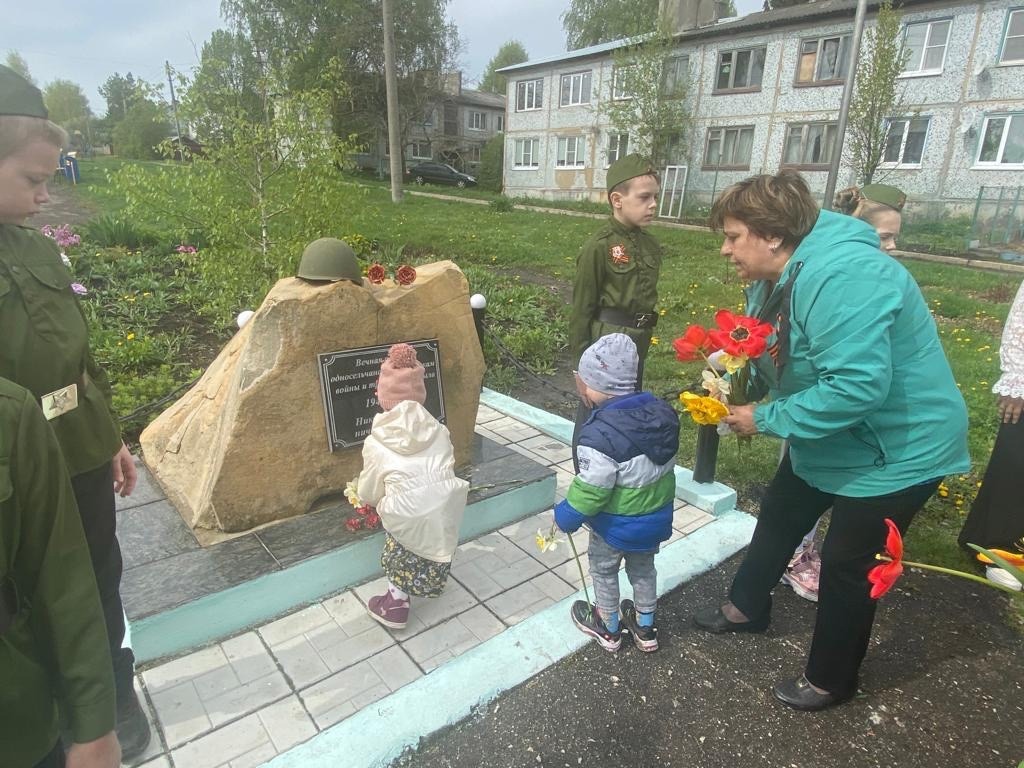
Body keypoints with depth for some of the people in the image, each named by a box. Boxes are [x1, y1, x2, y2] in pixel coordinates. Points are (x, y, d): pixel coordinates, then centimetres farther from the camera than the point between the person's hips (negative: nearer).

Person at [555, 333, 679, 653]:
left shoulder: (602, 434, -33)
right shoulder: (663, 413, -9)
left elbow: (589, 491, -26)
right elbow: (663, 467, 4)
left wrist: (564, 518, -10)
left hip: (616, 525, -6)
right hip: (657, 518, 7)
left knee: (604, 571, 20)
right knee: (643, 568, 27)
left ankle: (609, 629, 41)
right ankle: (645, 628, 46)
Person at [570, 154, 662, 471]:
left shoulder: (651, 245, 5)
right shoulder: (599, 247, -15)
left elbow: (647, 299, 12)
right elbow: (582, 309, -13)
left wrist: (642, 344, 14)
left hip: (636, 348, 7)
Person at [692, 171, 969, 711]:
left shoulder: (842, 278, -34)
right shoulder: (772, 278, -2)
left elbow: (857, 386, -38)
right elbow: (775, 358, 8)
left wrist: (765, 419, -28)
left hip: (896, 450, -9)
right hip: (827, 440, 10)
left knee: (846, 565, 5)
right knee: (777, 520, 21)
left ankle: (830, 681, 30)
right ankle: (747, 608, 46)